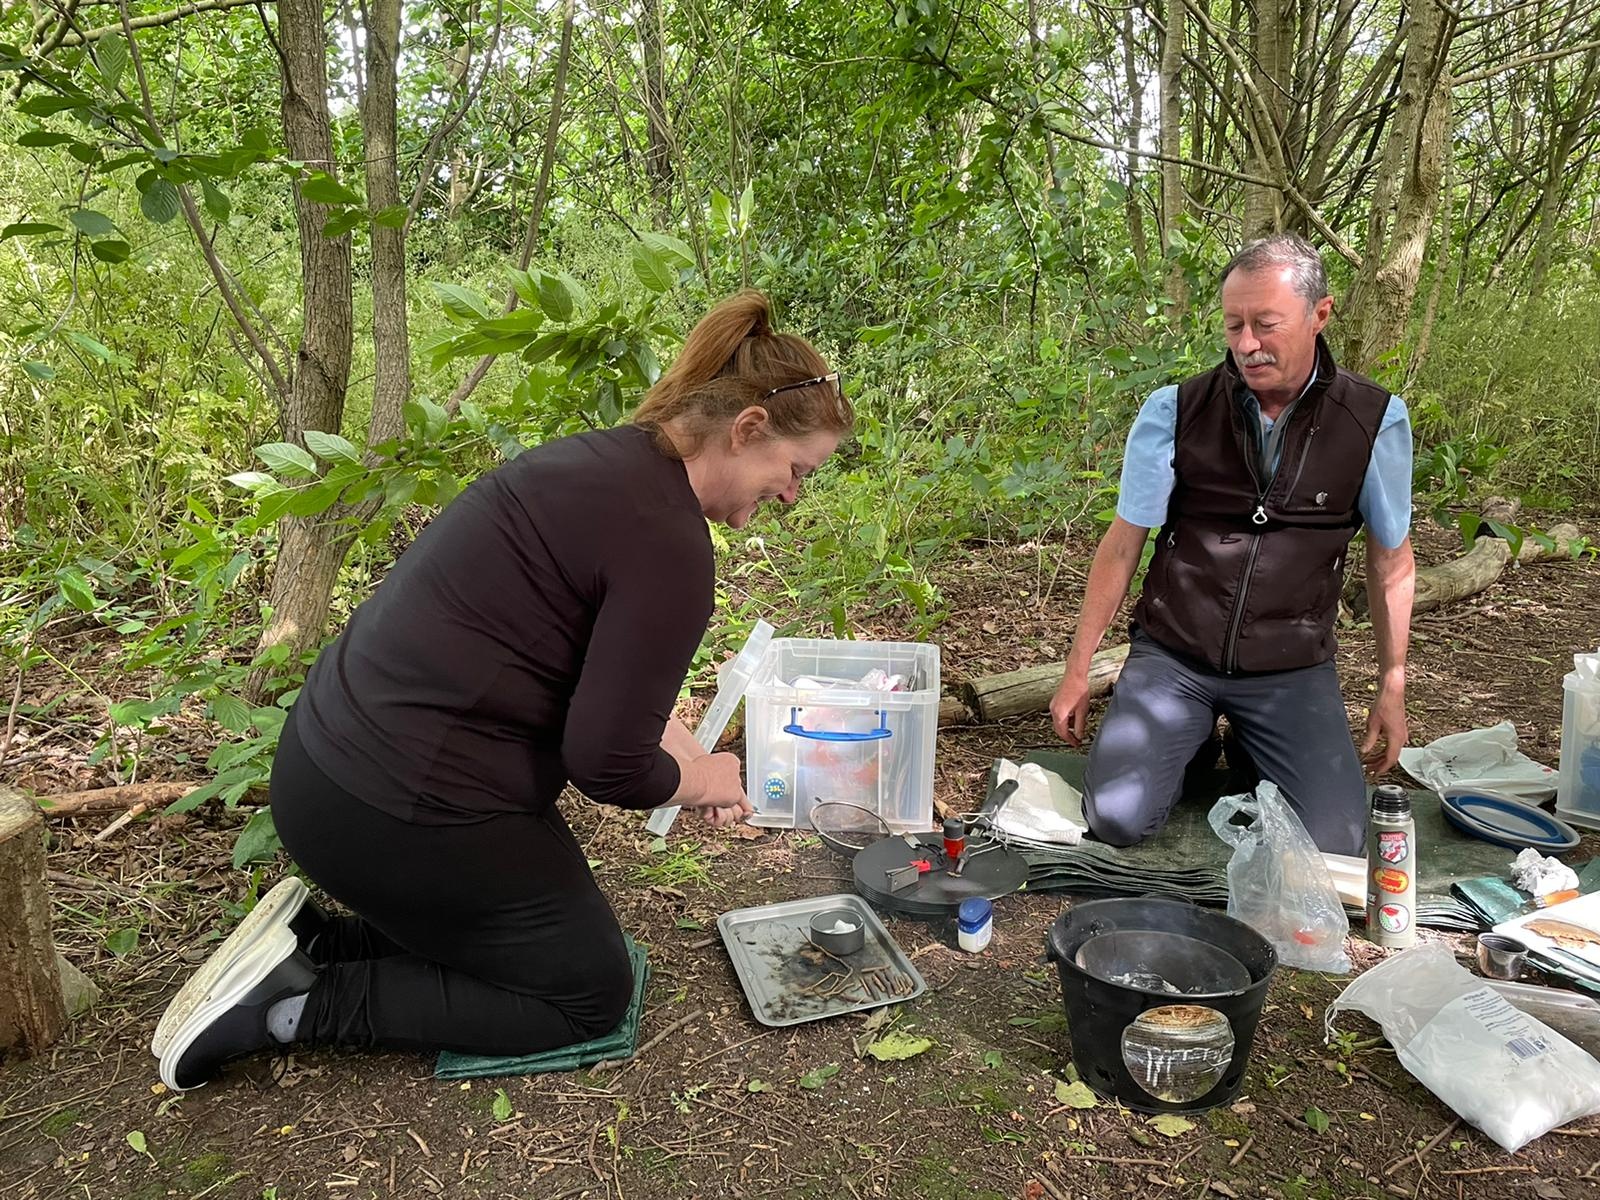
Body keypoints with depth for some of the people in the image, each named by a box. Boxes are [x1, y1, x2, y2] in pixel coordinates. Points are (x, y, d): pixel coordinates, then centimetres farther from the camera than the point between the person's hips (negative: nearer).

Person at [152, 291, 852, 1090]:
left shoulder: (613, 459, 7)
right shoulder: (669, 541, -22)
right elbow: (608, 764, -19)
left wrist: (693, 761, 16)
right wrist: (702, 782, 1)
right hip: (404, 810, -10)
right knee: (592, 991, 11)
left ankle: (310, 940, 15)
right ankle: (295, 1006, 3)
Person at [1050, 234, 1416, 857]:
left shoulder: (1374, 420, -7)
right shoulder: (1174, 411, -9)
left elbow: (1392, 559, 6)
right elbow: (1123, 543, -2)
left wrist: (1393, 687, 10)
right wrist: (1077, 670, 1)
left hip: (1292, 669, 1)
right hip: (1172, 655, 0)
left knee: (1333, 846, -12)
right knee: (1116, 820, -16)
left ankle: (1251, 754, 20)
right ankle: (1189, 739, 18)